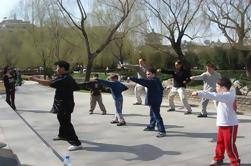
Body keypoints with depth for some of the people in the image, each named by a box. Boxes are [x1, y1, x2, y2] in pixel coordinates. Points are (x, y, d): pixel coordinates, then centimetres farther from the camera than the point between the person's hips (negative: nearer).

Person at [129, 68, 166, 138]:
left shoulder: (152, 81, -21)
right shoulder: (157, 81, 10)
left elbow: (142, 81, -29)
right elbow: (161, 89, 20)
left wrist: (131, 78, -28)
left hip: (154, 102, -11)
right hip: (156, 100, 11)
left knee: (156, 116, -10)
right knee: (153, 114, 25)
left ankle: (162, 131, -9)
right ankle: (151, 126, 43)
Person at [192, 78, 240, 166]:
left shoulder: (227, 95, -22)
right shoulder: (226, 95, 10)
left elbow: (212, 95, -30)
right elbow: (214, 95, 12)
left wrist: (198, 93, -31)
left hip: (230, 125, -10)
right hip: (222, 124, 10)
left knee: (229, 145, 0)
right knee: (220, 143, 18)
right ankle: (218, 159, 32)